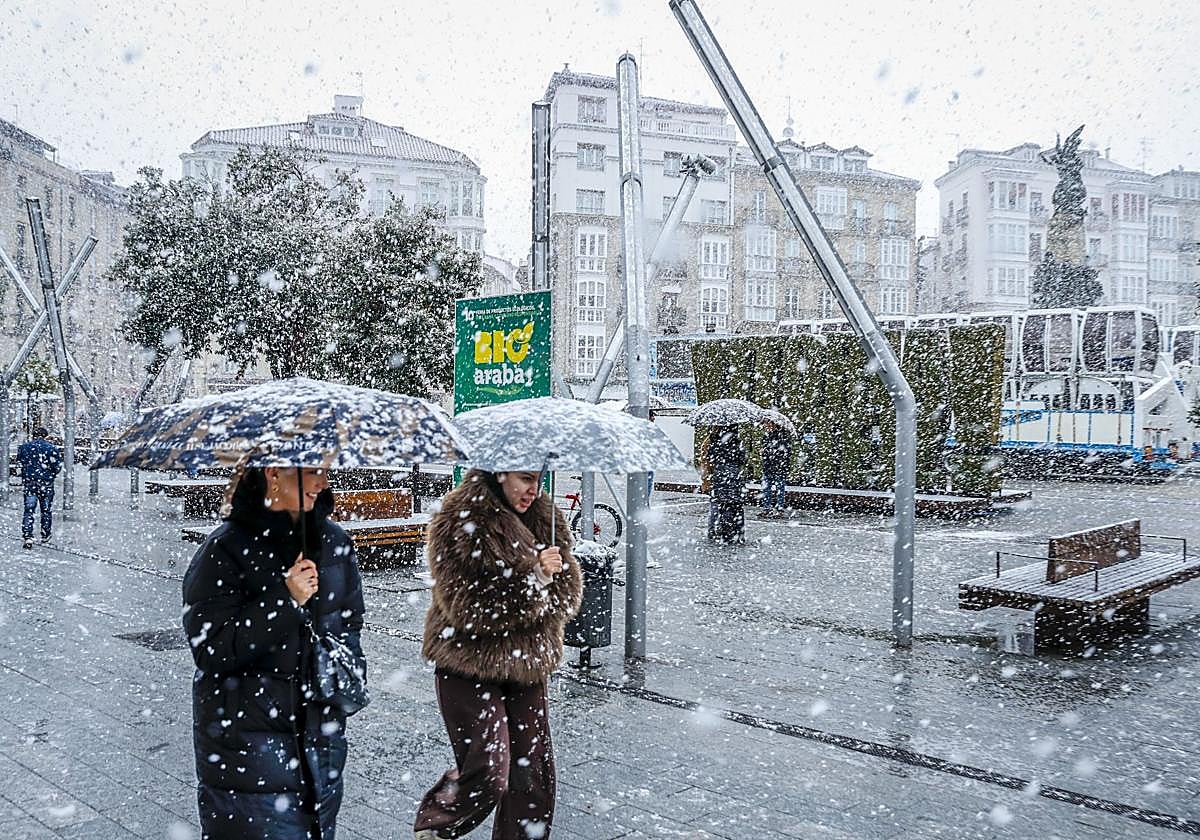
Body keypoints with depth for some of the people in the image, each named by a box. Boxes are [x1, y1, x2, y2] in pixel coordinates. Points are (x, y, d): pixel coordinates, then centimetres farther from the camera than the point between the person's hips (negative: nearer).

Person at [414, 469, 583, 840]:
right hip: (471, 665, -6)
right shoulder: (460, 521, -12)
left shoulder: (543, 519, 6)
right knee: (488, 774, -6)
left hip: (525, 665, 6)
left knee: (534, 771, 8)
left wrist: (554, 574, -15)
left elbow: (568, 594, 7)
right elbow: (467, 604, -18)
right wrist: (532, 577, -22)